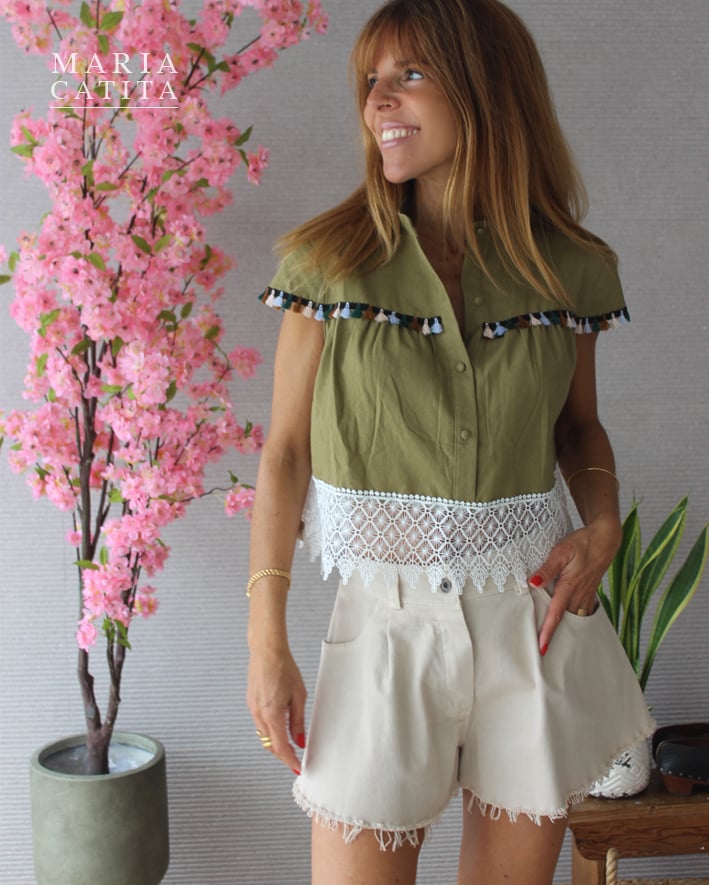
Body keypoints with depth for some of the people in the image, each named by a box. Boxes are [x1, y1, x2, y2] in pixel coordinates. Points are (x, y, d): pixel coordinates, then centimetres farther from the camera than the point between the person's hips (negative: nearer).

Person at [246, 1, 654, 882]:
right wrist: (267, 642, -5)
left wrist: (603, 526, -6)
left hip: (535, 617, 2)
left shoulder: (570, 269, 0)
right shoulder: (332, 262, -5)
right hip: (388, 617, -1)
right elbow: (286, 451, -2)